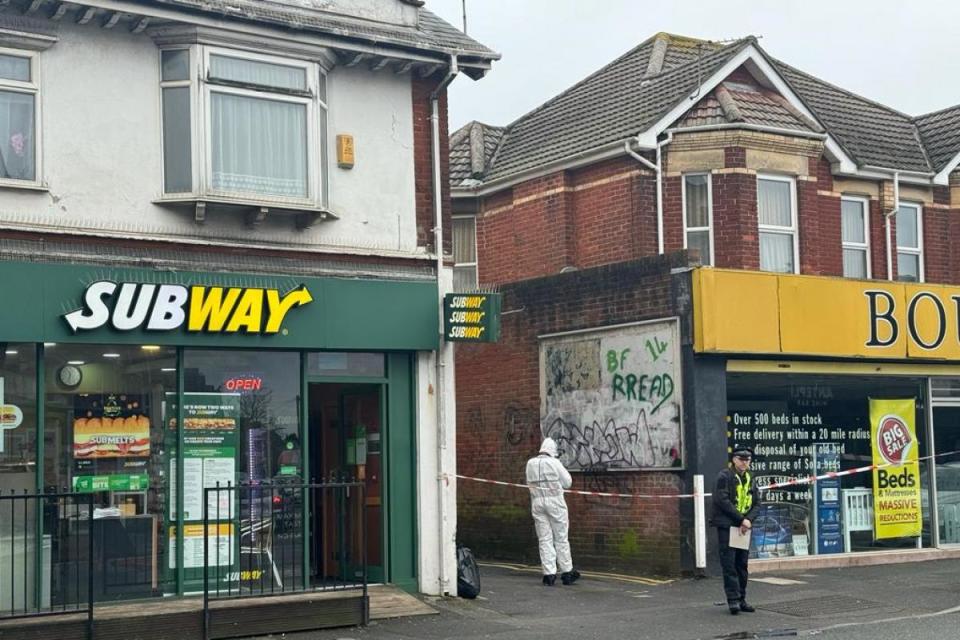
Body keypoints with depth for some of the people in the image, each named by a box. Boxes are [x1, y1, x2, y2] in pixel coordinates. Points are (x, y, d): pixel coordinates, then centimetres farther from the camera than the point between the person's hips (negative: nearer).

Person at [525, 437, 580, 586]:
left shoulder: (530, 463, 6)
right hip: (554, 501, -3)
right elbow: (567, 482, -2)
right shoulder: (554, 463, -8)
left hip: (537, 502, 3)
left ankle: (549, 574, 0)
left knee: (544, 539, 4)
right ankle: (566, 572, 10)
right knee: (561, 538, 5)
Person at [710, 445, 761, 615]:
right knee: (729, 564, -7)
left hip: (743, 527, 7)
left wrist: (748, 519, -9)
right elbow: (722, 501, -16)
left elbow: (757, 503, 10)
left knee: (742, 564, 9)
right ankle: (733, 599, -7)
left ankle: (741, 599, 15)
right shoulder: (724, 476, -7)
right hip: (726, 526, -6)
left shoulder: (749, 479, 14)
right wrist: (741, 519, -16)